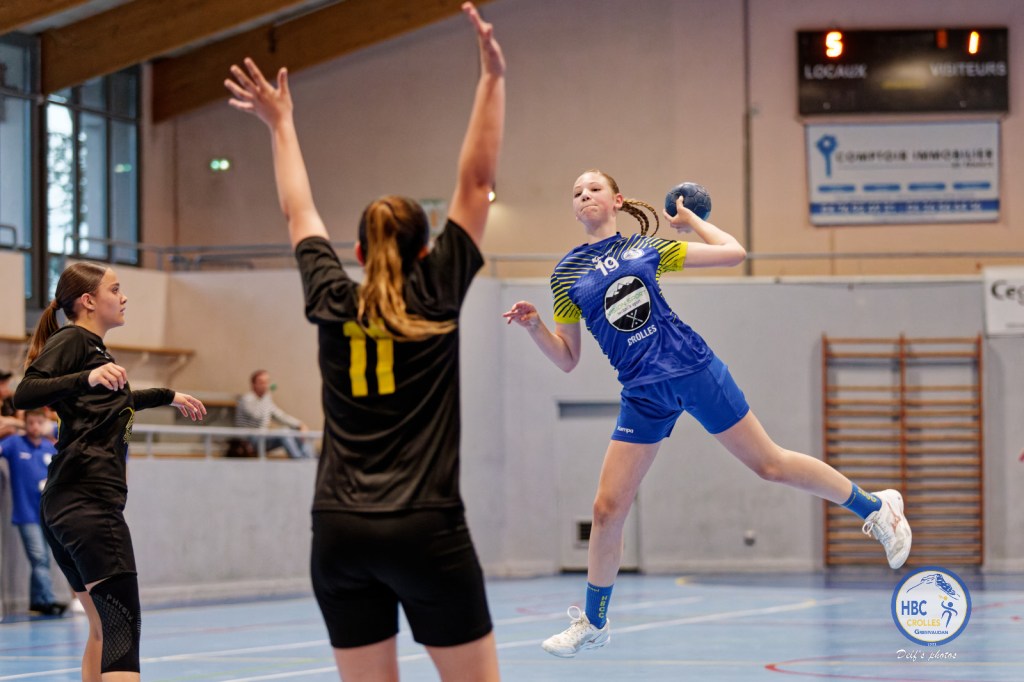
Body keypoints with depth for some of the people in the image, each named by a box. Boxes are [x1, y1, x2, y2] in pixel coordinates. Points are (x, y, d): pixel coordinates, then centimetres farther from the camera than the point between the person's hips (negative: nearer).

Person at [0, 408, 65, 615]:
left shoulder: (50, 448, 7)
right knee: (39, 558, -12)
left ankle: (37, 600, 21)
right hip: (26, 512, -5)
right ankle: (48, 600, -13)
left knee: (42, 560, 11)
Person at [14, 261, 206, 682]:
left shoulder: (92, 348, 23)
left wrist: (168, 396, 53)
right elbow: (25, 395, -22)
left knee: (105, 627, 12)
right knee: (122, 622, -19)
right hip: (89, 500, -10)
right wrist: (88, 377, -35)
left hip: (66, 505, 10)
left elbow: (116, 401, 44)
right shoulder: (72, 341, -5)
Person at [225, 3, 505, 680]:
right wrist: (492, 78, 5)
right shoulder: (437, 297, 0)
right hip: (427, 530, -4)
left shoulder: (332, 304, 8)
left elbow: (299, 212, 23)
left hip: (338, 532, 4)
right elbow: (477, 183, 2)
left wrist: (281, 124, 35)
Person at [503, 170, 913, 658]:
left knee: (769, 463, 3)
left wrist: (690, 220, 11)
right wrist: (534, 326, -9)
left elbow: (734, 253, 8)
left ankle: (875, 507, 22)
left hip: (694, 370, -1)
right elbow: (567, 359, 6)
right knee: (608, 509, -2)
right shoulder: (566, 274, 5)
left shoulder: (645, 248, 5)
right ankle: (592, 624, 15)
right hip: (643, 395, 1)